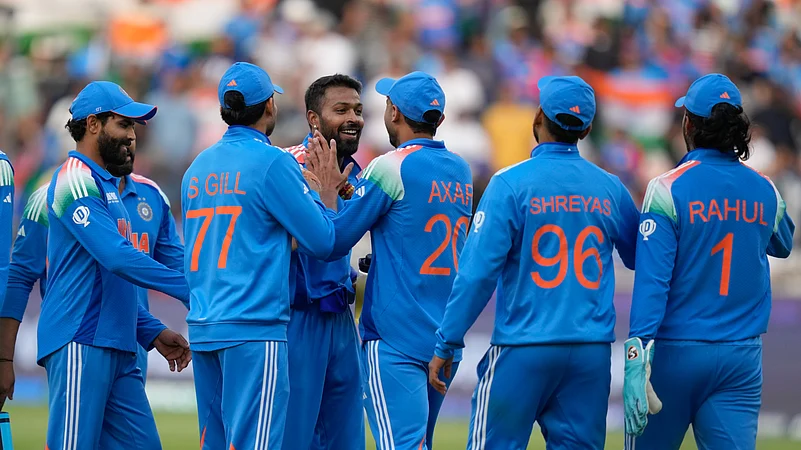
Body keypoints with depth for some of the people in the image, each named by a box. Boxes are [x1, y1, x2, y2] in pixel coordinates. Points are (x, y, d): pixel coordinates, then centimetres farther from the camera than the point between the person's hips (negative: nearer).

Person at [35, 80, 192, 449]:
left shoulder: (105, 185, 22)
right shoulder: (75, 181, -8)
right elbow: (119, 257, -19)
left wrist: (152, 332, 18)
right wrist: (192, 289, -17)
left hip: (117, 349, 10)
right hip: (81, 346, -10)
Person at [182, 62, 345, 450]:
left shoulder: (198, 167, 13)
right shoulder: (273, 163, -7)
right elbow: (322, 242, -7)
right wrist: (324, 192, 10)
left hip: (201, 329, 7)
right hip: (254, 330, -7)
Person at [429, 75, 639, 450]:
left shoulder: (512, 183, -7)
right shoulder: (610, 189, 4)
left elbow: (478, 271, -11)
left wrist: (446, 344, -6)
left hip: (523, 348, -4)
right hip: (593, 353, 4)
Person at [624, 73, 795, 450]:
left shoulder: (669, 189, -10)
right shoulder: (765, 192, 4)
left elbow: (651, 281, -16)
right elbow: (782, 244, 27)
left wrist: (637, 360, -20)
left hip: (675, 352, -3)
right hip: (742, 358, 3)